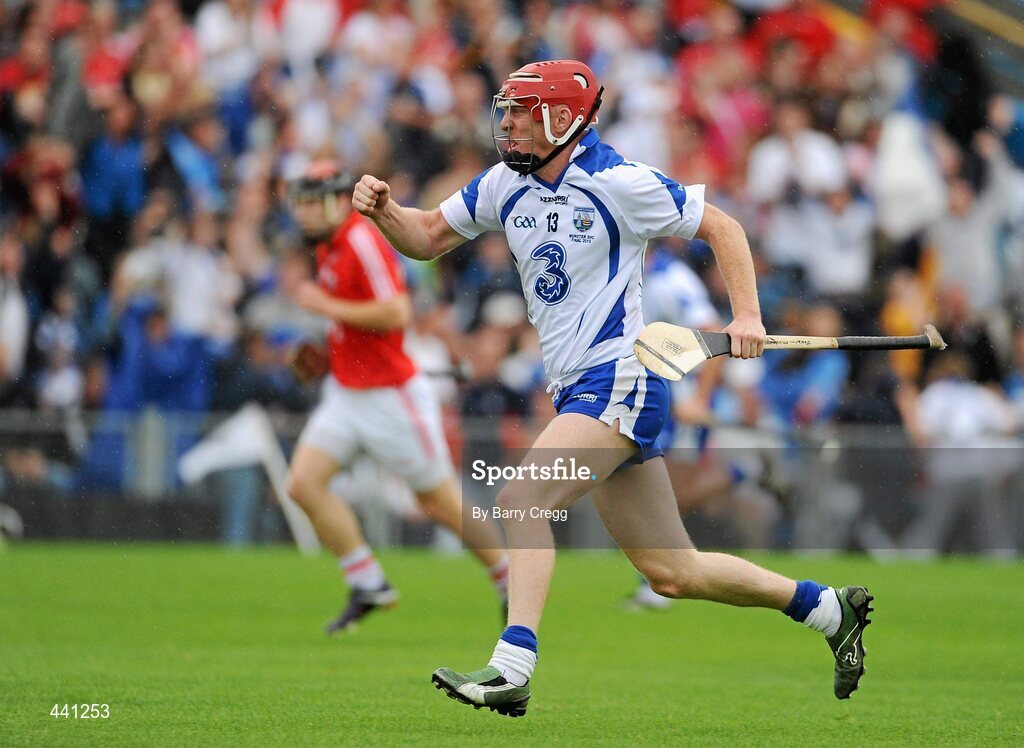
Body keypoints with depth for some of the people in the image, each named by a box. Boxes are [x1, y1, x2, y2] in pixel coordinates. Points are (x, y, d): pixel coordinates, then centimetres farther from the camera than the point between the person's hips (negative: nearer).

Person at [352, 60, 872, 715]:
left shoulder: (617, 184, -10)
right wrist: (383, 210, -6)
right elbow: (426, 238, 16)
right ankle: (830, 608, 26)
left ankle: (513, 669, -31)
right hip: (577, 391, 8)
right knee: (674, 573, 11)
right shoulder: (505, 186, 10)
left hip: (621, 382, -8)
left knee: (521, 500, -25)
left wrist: (747, 317, -14)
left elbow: (721, 227, -3)